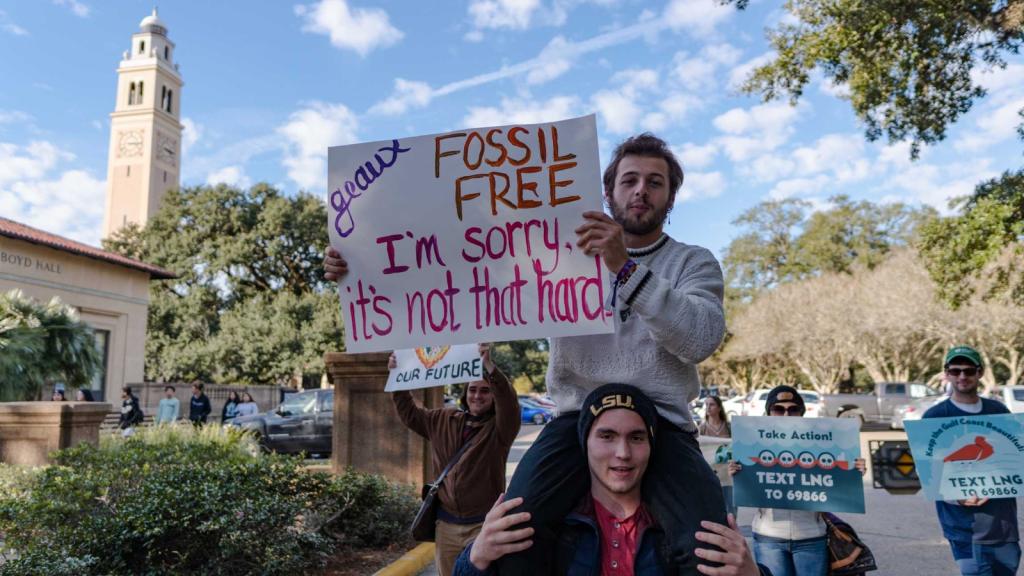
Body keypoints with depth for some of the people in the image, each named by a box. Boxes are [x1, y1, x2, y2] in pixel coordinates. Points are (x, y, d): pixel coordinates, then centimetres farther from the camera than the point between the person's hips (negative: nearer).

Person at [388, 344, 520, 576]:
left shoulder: (499, 428, -6)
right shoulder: (443, 420, 10)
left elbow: (509, 402, -27)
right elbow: (410, 413, 21)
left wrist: (489, 365, -42)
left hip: (483, 525, -5)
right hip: (446, 523, 5)